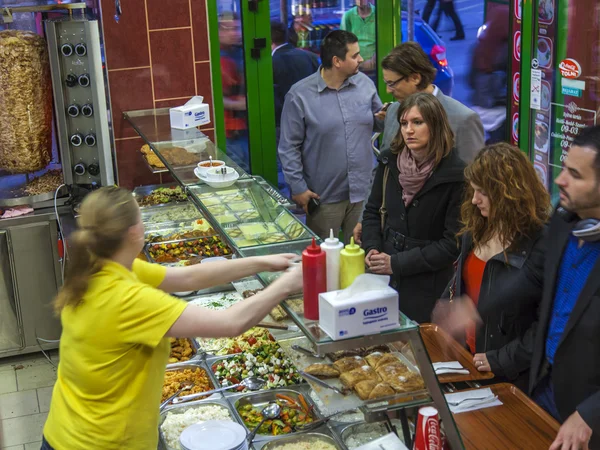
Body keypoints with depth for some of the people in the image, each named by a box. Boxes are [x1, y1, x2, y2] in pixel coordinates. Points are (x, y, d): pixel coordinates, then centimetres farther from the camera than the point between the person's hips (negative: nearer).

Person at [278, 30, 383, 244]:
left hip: (363, 191, 3)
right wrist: (298, 187, -9)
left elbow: (378, 123, 10)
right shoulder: (300, 95, -10)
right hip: (324, 196, -3)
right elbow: (289, 147, -7)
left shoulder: (365, 84, 0)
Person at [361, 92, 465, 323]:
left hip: (429, 286, -4)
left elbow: (453, 242, -15)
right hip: (384, 279, 5)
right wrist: (372, 249, -6)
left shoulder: (455, 175, -15)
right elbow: (373, 211, 13)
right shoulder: (390, 161, 1)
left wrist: (397, 263, -15)